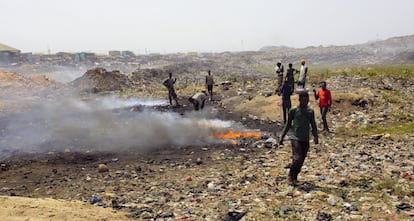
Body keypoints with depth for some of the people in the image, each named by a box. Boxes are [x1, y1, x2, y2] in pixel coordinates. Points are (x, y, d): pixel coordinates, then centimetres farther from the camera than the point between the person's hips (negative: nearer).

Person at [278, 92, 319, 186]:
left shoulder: (310, 112, 8)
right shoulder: (293, 111, 0)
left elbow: (313, 125, 11)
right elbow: (288, 125, 8)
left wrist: (315, 136, -6)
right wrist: (282, 136, 6)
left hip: (305, 140, 4)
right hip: (295, 138, -4)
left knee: (301, 160, 5)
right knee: (297, 158, -17)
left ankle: (295, 177, 23)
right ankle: (290, 176, 4)